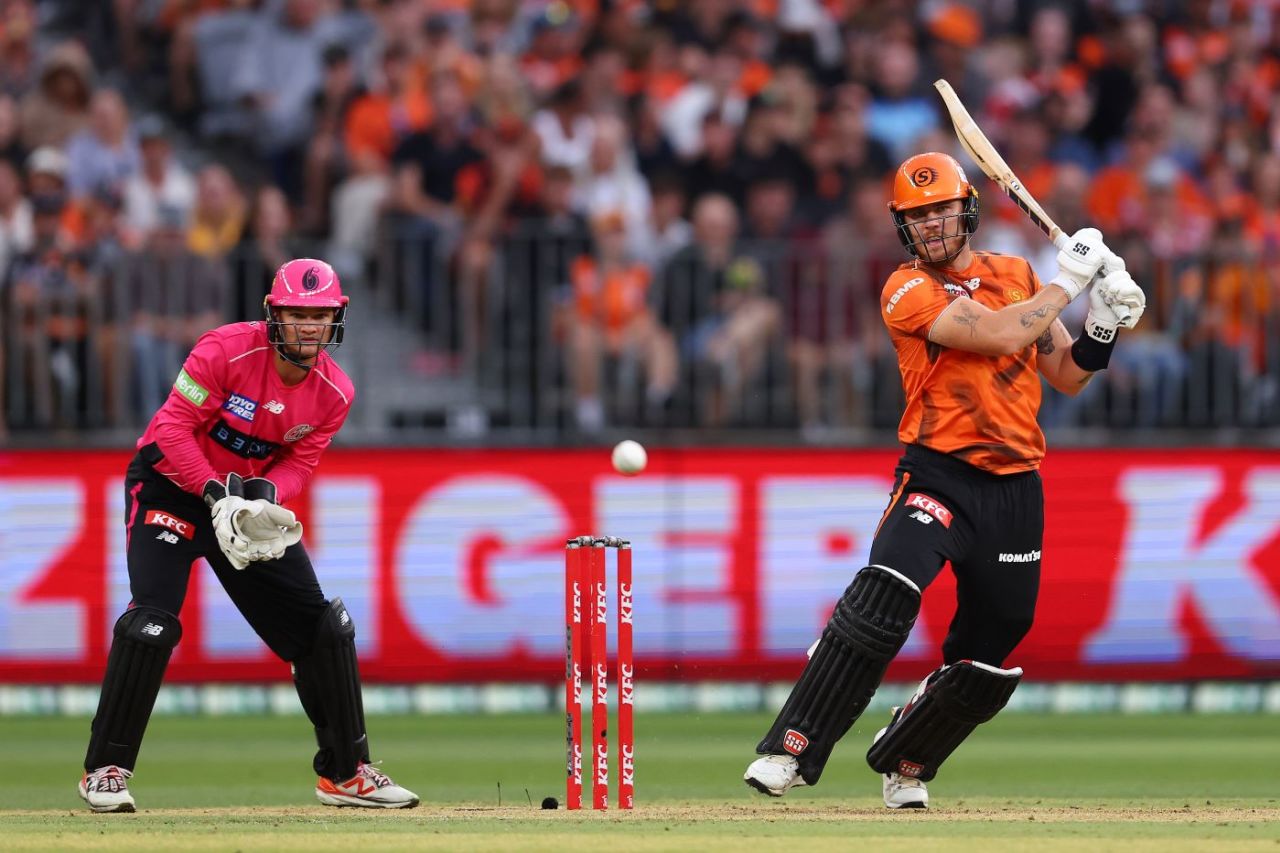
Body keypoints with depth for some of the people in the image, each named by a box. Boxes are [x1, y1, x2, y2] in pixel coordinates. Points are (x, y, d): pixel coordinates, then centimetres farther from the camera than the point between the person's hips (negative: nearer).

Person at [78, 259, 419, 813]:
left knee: (320, 626, 2)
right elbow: (173, 426, -24)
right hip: (172, 482, -5)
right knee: (153, 618, -22)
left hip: (252, 497, 5)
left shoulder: (334, 392, -8)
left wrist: (268, 494, -26)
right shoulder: (226, 351, -24)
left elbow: (299, 462, -3)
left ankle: (345, 774, 16)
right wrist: (215, 494, -33)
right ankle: (105, 770, -11)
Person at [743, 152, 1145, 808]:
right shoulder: (908, 290, -6)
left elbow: (1068, 375, 15)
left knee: (985, 668, 9)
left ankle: (904, 764, 33)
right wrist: (1067, 282, -10)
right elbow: (999, 335, -19)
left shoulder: (1017, 277, 12)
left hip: (1015, 490, 5)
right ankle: (791, 751, -28)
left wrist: (1105, 322, -2)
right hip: (938, 477, -5)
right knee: (882, 599, -29)